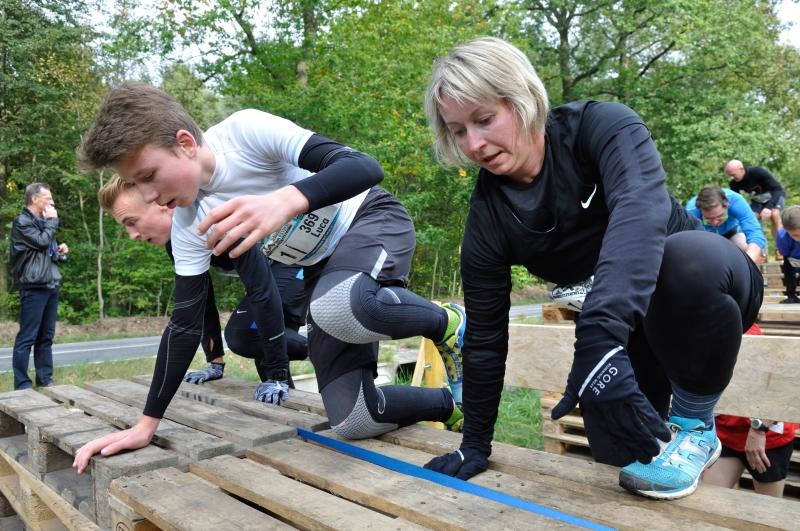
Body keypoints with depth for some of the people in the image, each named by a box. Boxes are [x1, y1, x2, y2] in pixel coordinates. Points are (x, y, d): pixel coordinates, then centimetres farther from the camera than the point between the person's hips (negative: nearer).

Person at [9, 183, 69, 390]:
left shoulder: (43, 222, 20)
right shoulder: (22, 222, -5)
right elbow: (42, 242, -18)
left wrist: (60, 252, 5)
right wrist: (52, 221, -5)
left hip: (51, 286, 8)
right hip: (33, 287, -8)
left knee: (46, 336, 11)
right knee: (27, 337, -5)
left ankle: (45, 379, 17)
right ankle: (22, 384, 0)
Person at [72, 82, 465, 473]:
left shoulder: (246, 130, -24)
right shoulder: (188, 225, -8)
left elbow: (365, 167, -33)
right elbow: (185, 322, -3)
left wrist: (285, 200, -53)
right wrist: (145, 426, -2)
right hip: (324, 265, 5)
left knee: (339, 307, -41)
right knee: (352, 422, -10)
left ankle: (446, 324, -11)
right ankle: (448, 403, 15)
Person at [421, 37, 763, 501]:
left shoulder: (602, 126, -23)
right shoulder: (488, 215, -12)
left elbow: (641, 209, -44)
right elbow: (485, 332, -7)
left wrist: (599, 340, -57)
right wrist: (475, 442, -2)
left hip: (706, 287, -3)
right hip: (626, 324, 4)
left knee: (688, 255, -38)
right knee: (615, 447, -11)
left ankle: (696, 426, -12)